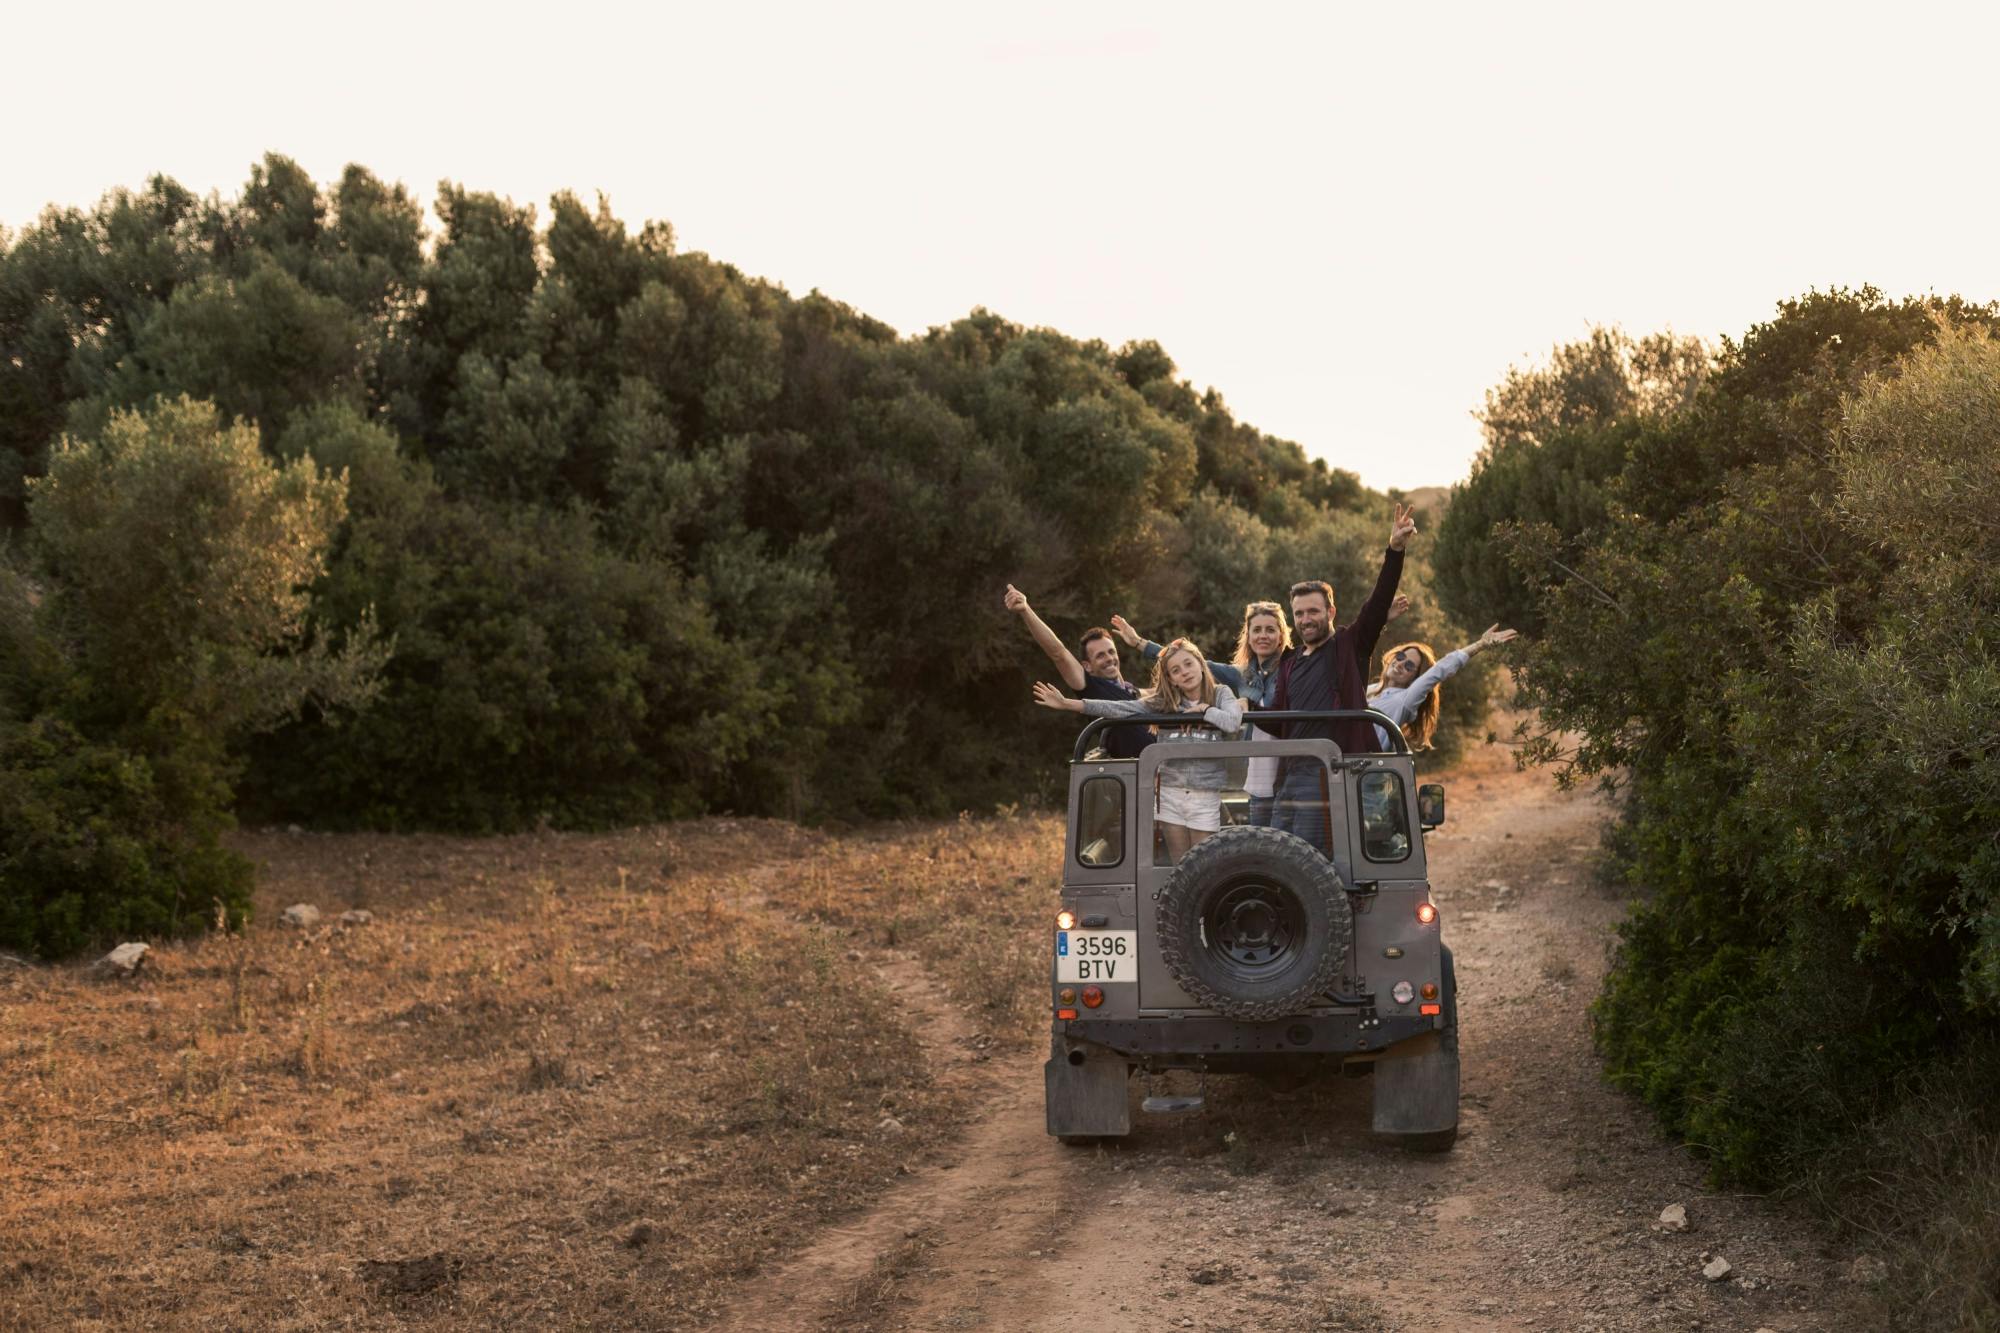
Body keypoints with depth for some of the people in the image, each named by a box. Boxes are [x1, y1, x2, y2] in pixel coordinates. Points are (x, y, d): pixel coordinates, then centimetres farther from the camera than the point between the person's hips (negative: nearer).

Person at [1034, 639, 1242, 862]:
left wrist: (1203, 709, -8)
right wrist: (1067, 703, -13)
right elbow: (1120, 708, -5)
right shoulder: (1163, 701, 4)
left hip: (1206, 796, -2)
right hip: (1170, 793, 2)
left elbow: (1232, 723, -20)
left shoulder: (1221, 694, 0)